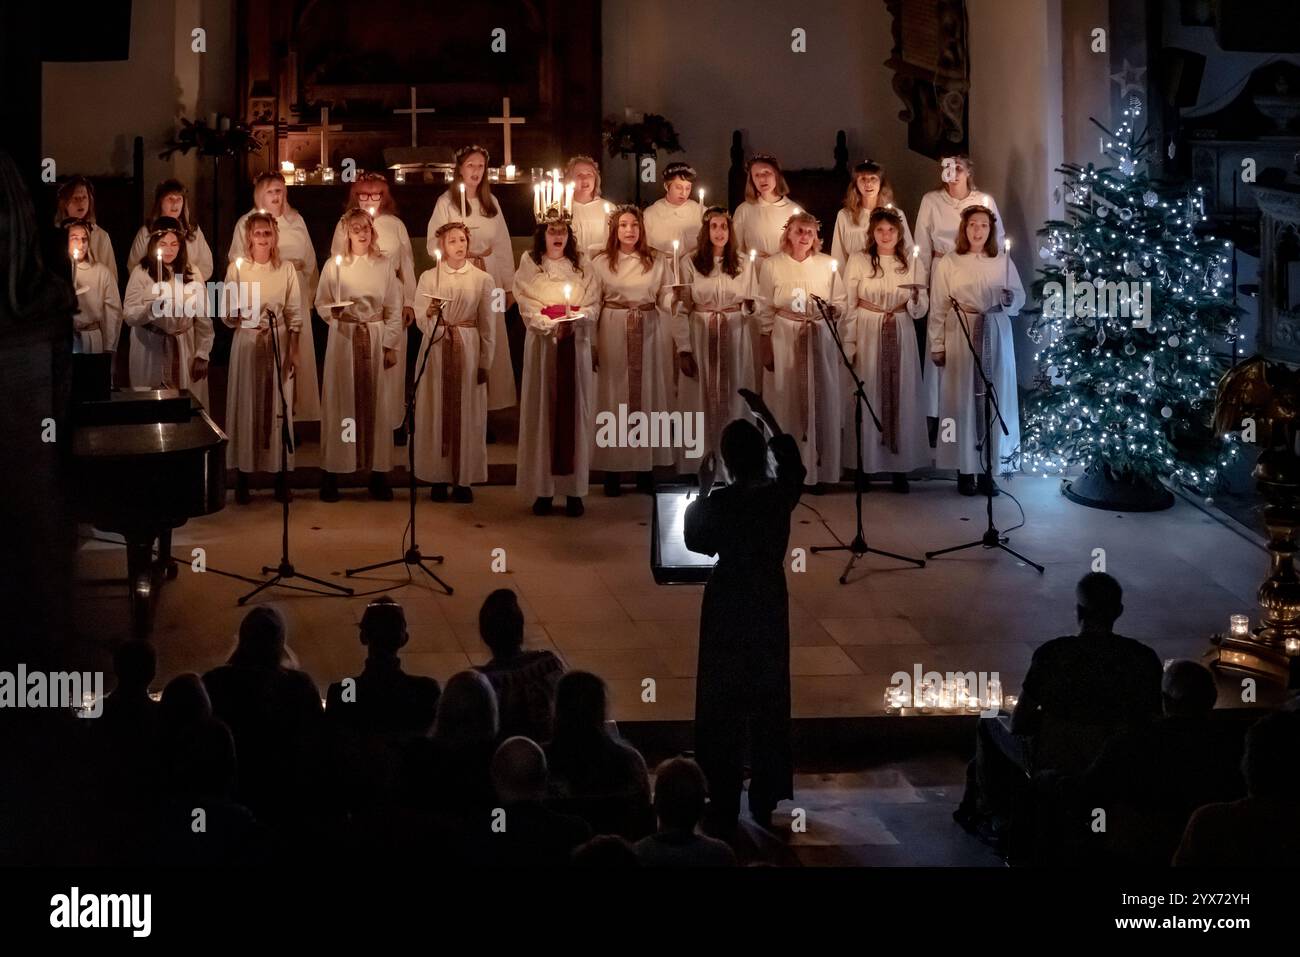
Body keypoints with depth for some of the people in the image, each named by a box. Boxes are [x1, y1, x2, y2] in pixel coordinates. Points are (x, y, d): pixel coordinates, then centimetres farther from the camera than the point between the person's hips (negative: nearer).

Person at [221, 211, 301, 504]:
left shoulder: (287, 269, 6)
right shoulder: (237, 268, 3)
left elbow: (294, 315, 5)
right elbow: (226, 315, 2)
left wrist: (294, 351, -2)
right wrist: (237, 313, -21)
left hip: (279, 343, 1)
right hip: (246, 343, -1)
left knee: (279, 406, 1)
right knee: (245, 404, -1)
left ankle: (281, 479, 6)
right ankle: (242, 482, 4)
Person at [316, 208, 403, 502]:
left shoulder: (384, 265, 6)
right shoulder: (334, 265, 3)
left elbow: (394, 309, 6)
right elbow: (321, 303, 6)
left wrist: (391, 345, 1)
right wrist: (333, 311, -16)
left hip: (375, 338, 1)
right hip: (343, 337, -1)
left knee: (376, 401, 0)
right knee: (341, 400, -2)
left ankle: (378, 474, 5)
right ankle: (332, 474, 2)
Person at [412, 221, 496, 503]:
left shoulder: (482, 279, 4)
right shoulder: (429, 278, 5)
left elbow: (487, 324, 5)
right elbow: (421, 323, 2)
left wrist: (485, 362, 2)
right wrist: (431, 313, -20)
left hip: (469, 350, 0)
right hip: (436, 349, 0)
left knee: (467, 413, 1)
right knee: (436, 412, 1)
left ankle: (464, 478, 7)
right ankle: (439, 478, 7)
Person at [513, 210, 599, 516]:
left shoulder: (581, 268, 12)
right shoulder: (529, 265, 6)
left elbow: (591, 306, 5)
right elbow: (527, 307, -3)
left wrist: (574, 320, -14)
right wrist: (553, 324, -17)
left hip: (576, 344, 2)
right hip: (543, 343, -2)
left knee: (575, 411, -1)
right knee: (542, 411, -4)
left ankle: (574, 490, 0)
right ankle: (543, 489, -3)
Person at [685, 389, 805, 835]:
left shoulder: (719, 502, -19)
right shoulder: (780, 496, -8)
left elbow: (696, 540, -1)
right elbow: (792, 462, 14)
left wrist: (702, 489, 6)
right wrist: (767, 417, 19)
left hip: (728, 607, -4)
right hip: (769, 603, 4)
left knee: (723, 704, 4)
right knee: (769, 702, 15)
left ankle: (724, 808, 5)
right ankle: (765, 801, 22)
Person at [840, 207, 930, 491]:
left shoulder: (911, 263, 7)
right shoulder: (858, 261, 0)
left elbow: (921, 310, 7)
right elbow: (849, 305, -1)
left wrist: (915, 298, -15)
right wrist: (848, 345, -6)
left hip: (901, 336, 2)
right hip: (867, 335, -2)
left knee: (901, 396, 1)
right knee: (867, 396, -2)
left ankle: (899, 468, 6)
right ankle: (864, 465, 3)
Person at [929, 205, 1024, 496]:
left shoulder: (1003, 261, 7)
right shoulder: (948, 264, 2)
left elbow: (1020, 297, 9)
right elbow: (938, 308, 2)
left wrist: (1009, 299, -14)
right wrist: (937, 346, -2)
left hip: (996, 335, 2)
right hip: (960, 335, -2)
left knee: (994, 400, 1)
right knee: (963, 400, -2)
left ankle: (989, 469, 7)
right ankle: (965, 470, 3)